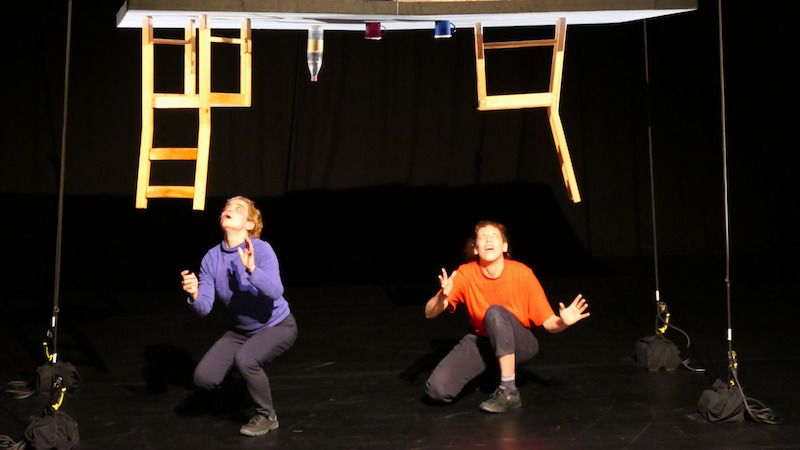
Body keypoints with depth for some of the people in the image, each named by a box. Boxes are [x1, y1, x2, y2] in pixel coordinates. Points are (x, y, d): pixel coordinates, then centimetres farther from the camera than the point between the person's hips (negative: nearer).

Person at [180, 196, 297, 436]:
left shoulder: (261, 249, -23)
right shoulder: (211, 258, -9)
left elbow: (275, 291, -36)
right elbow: (204, 308, -13)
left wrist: (251, 269, -51)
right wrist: (194, 296, -35)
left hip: (277, 326, -5)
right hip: (241, 330, 5)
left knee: (245, 359, -33)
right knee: (204, 378, -9)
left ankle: (267, 416, -7)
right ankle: (249, 380, 22)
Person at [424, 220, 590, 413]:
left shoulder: (522, 273, -15)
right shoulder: (465, 274, -12)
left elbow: (548, 322, -13)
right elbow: (430, 313, -15)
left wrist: (563, 322, -38)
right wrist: (442, 297, -38)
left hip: (519, 343, -2)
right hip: (483, 341, 3)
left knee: (495, 312, -36)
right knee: (437, 389, -19)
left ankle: (509, 391, -28)